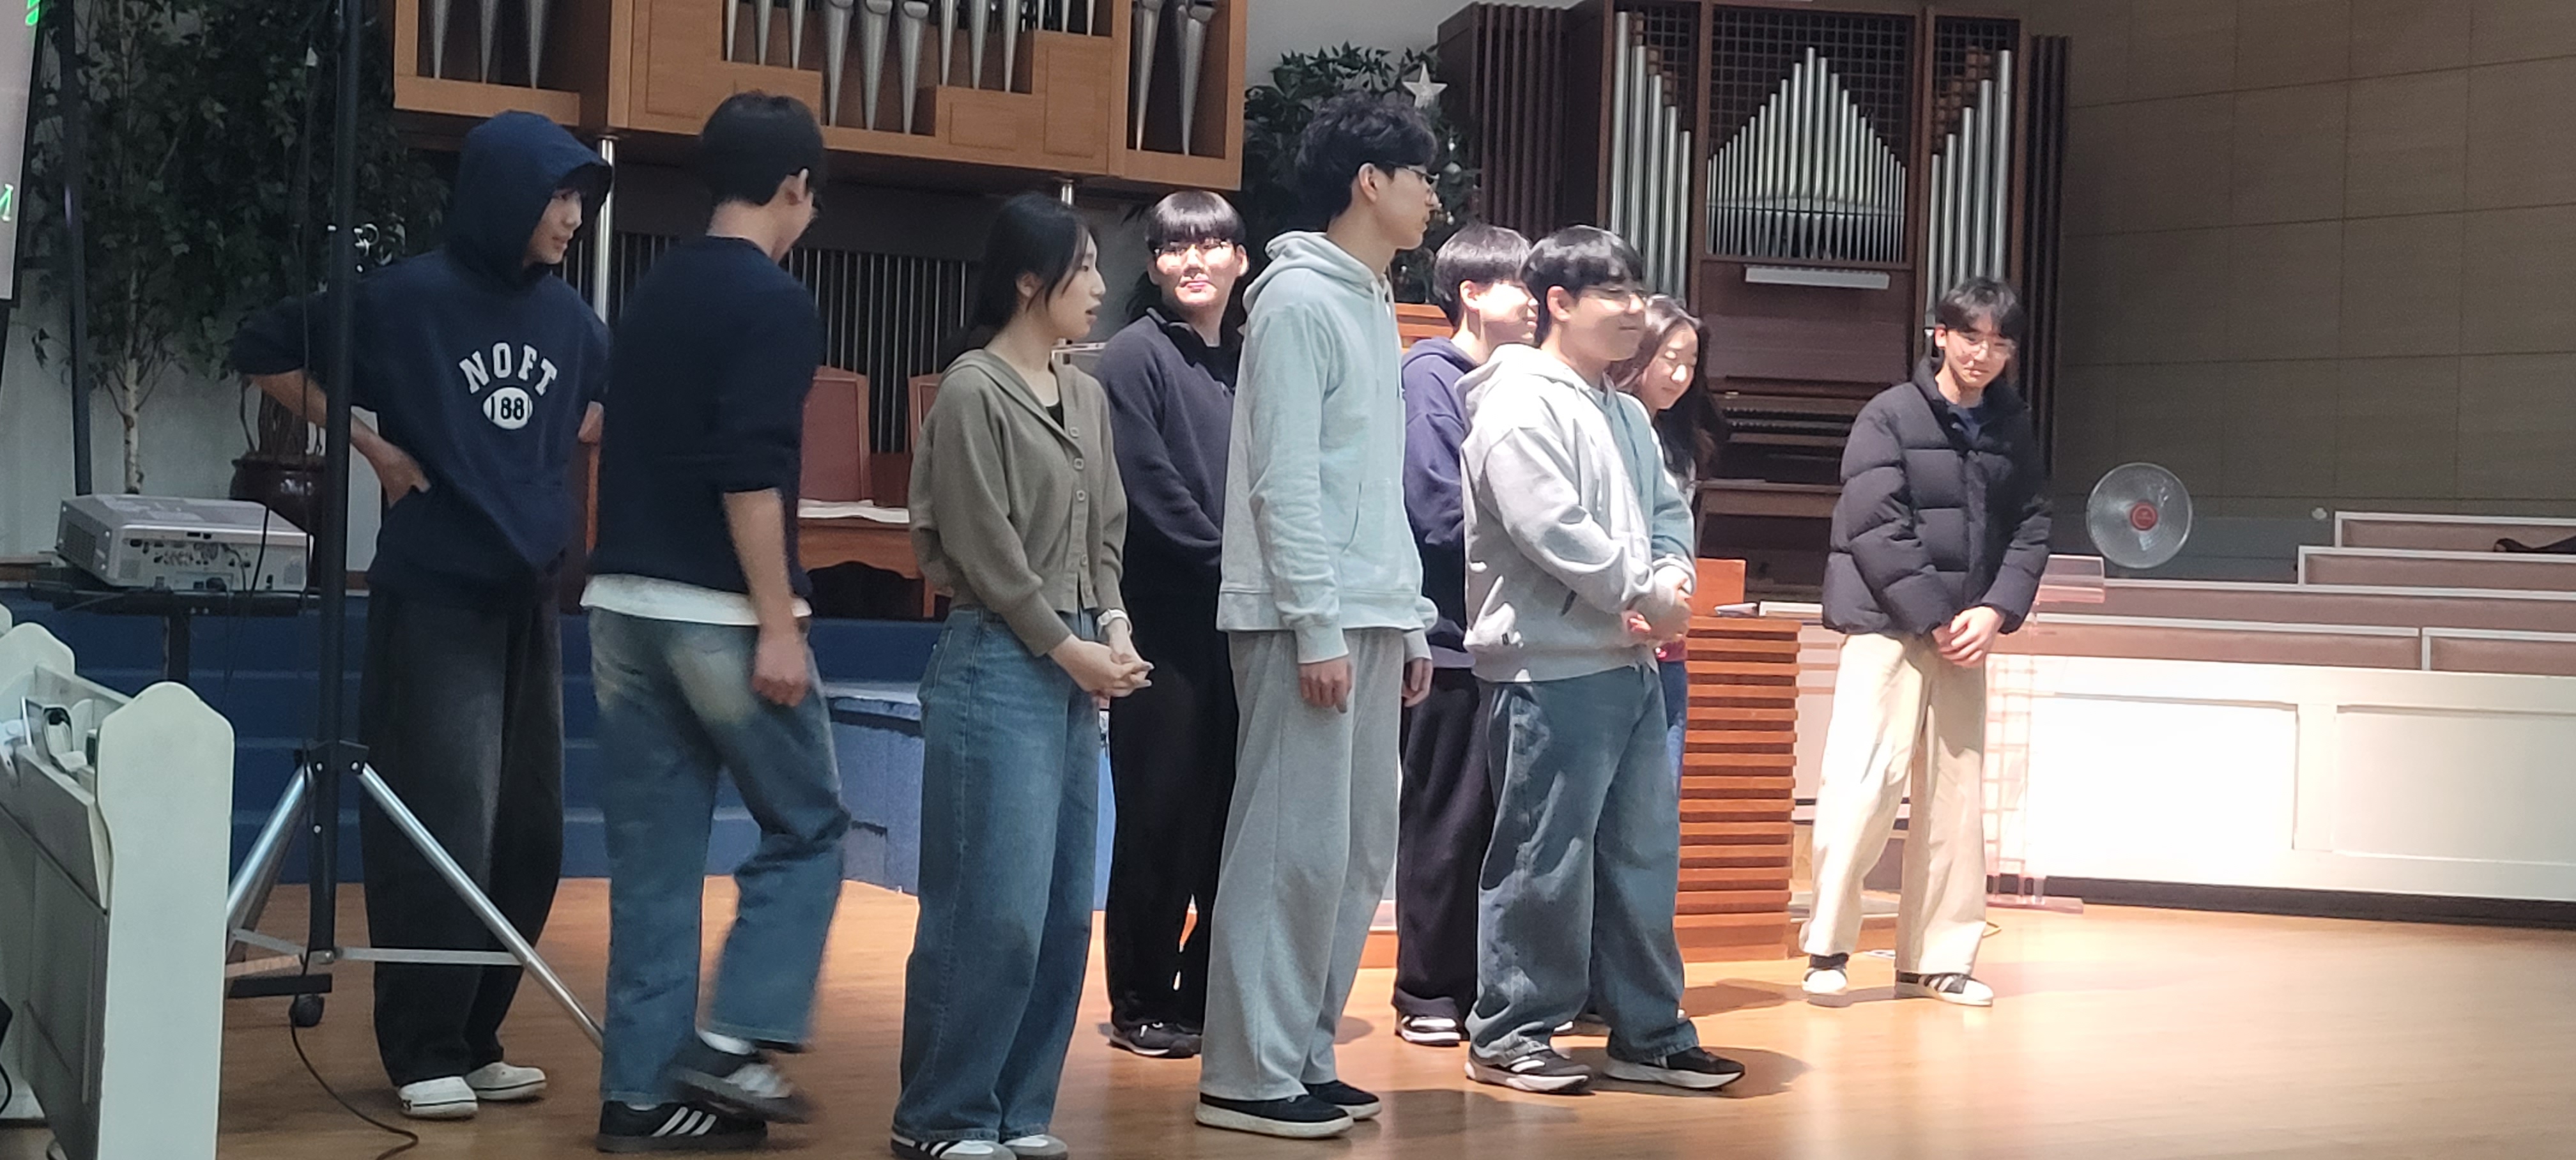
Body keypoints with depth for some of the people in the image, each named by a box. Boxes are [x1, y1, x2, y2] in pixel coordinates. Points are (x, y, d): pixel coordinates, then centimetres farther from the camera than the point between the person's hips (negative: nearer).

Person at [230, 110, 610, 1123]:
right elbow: (264, 351, -2)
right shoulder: (406, 298, -9)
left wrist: (559, 440, 4)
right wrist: (370, 446, -7)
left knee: (528, 833, 8)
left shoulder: (568, 317, 6)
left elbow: (613, 406, 25)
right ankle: (424, 1056, 3)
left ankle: (477, 1042, 19)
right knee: (443, 827, -7)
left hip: (531, 600, 6)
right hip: (434, 598, -6)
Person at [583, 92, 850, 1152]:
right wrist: (778, 623, -16)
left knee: (652, 856, 8)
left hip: (623, 603, 7)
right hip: (719, 615, -7)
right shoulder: (776, 302, -10)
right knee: (805, 826, 9)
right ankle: (736, 1038, 0)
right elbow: (749, 474, -18)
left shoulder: (651, 293, 14)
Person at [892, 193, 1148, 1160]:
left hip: (1076, 667, 8)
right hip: (998, 663, -8)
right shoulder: (973, 392, -8)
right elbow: (986, 550, -11)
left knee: (1065, 906, 8)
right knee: (996, 905, -8)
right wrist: (1067, 648, -9)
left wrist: (1113, 627, 0)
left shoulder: (1087, 398, 14)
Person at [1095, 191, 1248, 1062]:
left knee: (1236, 822, 6)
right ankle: (1143, 1005, 9)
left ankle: (1212, 996, 16)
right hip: (1166, 622, -5)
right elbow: (1151, 491, -10)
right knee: (1160, 817, 0)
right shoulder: (1136, 356, -1)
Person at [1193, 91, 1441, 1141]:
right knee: (1295, 847, -8)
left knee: (1362, 847, 10)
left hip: (1368, 619, 9)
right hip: (1306, 621, -9)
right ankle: (1247, 1075, -2)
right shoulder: (1298, 302, -9)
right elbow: (1286, 480, -16)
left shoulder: (1373, 307, 18)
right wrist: (1319, 626, -19)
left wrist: (1408, 619, 17)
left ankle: (1304, 1055, 17)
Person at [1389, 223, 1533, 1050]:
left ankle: (1481, 983, 19)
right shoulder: (1431, 377, -9)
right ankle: (1427, 994, 10)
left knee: (1496, 820, 10)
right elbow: (1443, 516, -16)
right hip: (1453, 638, -7)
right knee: (1447, 825, 0)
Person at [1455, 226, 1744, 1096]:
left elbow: (1667, 512, 20)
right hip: (1552, 668, -9)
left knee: (1644, 851, 13)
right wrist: (1647, 595, -12)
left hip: (1631, 664, 9)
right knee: (1546, 855, -4)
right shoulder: (1520, 405, -10)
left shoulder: (1626, 415, 19)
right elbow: (1553, 530, -19)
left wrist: (1670, 579, -1)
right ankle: (1508, 1035, 6)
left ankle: (1650, 1032, 22)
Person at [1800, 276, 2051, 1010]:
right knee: (1864, 785, -10)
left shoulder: (2013, 429, 10)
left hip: (1967, 633, 5)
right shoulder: (1890, 416, -5)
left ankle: (1936, 961, 13)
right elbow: (1877, 529, -11)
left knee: (1955, 798, 6)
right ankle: (1827, 949, 0)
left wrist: (1996, 611, -7)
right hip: (1888, 627, -5)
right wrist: (1934, 618, -14)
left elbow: (2031, 529, 8)